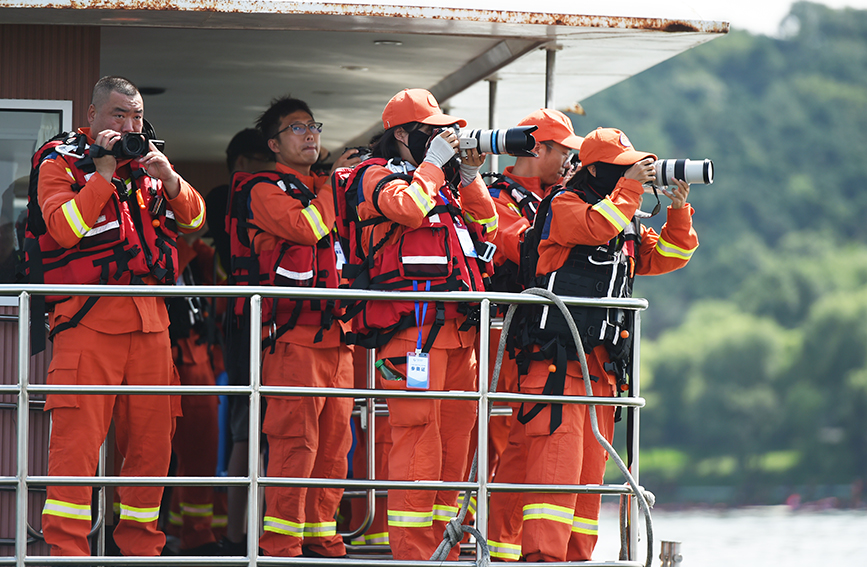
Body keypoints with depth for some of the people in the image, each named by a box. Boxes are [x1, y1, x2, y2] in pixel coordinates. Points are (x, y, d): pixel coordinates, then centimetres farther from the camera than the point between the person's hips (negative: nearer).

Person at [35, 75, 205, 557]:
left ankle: (140, 544, 16)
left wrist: (168, 179, -3)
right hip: (88, 317, -5)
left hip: (149, 319, 6)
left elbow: (194, 219, 14)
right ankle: (65, 548, -13)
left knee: (151, 440, 6)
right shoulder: (61, 165, 4)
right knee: (77, 436, -14)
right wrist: (104, 172, -12)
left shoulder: (148, 164, 20)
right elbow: (63, 226, -13)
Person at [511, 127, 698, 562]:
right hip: (557, 358, -8)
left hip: (602, 362, 8)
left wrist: (678, 210, 6)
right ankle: (542, 556, -22)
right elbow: (596, 227, -19)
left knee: (590, 467, 7)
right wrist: (631, 188, -12)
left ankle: (575, 556, 10)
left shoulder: (629, 225, 22)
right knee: (557, 456, -17)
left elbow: (665, 257, 19)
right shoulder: (563, 206, -1)